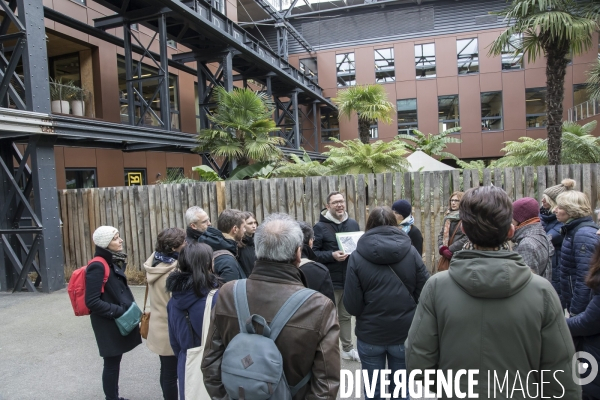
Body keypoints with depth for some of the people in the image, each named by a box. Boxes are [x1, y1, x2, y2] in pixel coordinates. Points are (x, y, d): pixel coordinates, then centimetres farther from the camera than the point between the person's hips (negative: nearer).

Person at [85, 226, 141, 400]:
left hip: (118, 321, 9)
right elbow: (92, 302, -23)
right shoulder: (97, 267, -21)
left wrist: (127, 310, 7)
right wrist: (118, 311, -20)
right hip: (108, 324, -9)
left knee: (115, 361, 19)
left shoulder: (113, 262, 8)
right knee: (112, 363, 5)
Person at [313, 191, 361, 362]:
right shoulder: (320, 226, -10)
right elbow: (313, 253, -12)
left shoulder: (353, 224, 6)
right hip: (330, 281, -5)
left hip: (349, 279, 5)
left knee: (346, 316, 19)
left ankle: (348, 349, 34)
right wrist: (332, 255, -24)